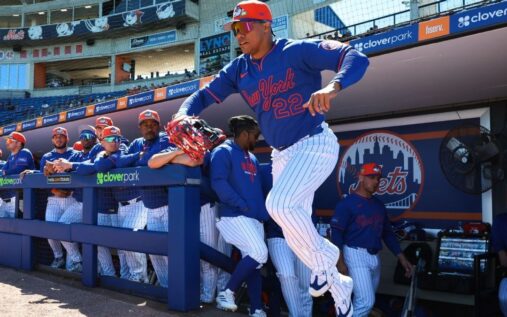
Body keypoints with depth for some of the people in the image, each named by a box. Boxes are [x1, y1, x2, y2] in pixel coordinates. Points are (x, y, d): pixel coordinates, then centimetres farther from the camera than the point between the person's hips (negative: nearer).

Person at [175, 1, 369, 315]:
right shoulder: (239, 69, 5)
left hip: (315, 144, -7)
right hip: (281, 155, 7)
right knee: (295, 232, 8)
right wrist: (184, 114, -17)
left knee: (279, 204, -28)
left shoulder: (298, 51, -13)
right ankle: (338, 284, 29)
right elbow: (205, 95, 5)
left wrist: (333, 86, -40)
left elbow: (356, 57, -20)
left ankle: (323, 257, 0)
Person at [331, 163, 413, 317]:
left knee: (365, 301, 12)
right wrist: (340, 261, -19)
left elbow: (387, 233, 17)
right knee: (366, 301, -12)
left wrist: (401, 257, 11)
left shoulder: (379, 205, 13)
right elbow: (336, 233, -12)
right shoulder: (347, 203, -9)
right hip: (356, 254, -7)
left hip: (375, 256, 7)